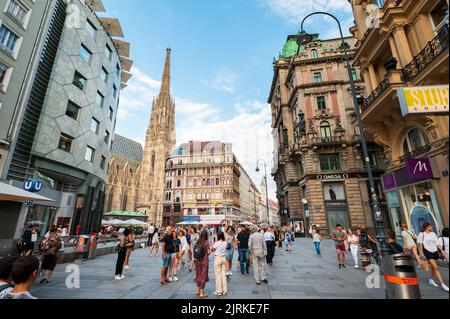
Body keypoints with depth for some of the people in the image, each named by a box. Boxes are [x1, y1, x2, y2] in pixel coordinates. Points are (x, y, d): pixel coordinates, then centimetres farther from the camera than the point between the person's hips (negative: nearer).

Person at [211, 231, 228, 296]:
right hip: (224, 258, 5)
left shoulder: (217, 243, -16)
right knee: (224, 274, 12)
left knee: (218, 274, 5)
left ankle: (219, 291, 12)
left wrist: (214, 243, 6)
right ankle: (224, 290, 20)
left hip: (218, 258, -5)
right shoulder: (225, 243, -2)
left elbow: (212, 249, -5)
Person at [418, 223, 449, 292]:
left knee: (434, 267, 13)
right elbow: (420, 243, -2)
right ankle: (442, 284, -11)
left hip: (435, 251, 5)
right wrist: (422, 252, -4)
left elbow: (437, 243, 11)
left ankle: (431, 280, 30)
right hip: (427, 251, -5)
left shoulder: (433, 233, 9)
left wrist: (442, 251, 1)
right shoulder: (422, 234, -5)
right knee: (436, 267, -12)